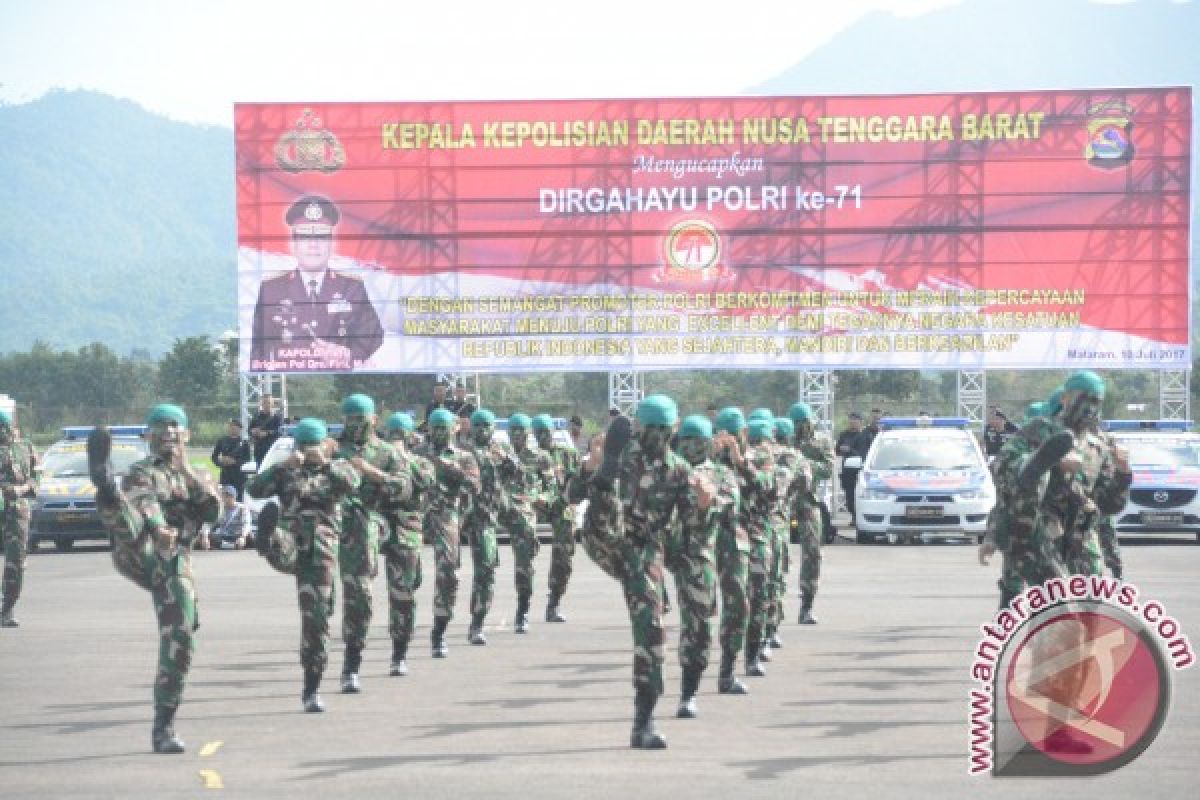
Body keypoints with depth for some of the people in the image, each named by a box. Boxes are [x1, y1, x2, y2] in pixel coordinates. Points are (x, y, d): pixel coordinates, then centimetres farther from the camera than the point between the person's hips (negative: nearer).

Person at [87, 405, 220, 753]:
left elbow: (213, 511, 6)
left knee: (179, 645, -5)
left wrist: (186, 470, -3)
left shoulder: (200, 476, 28)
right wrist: (158, 529, -32)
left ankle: (163, 729, 4)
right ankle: (106, 483, -72)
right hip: (140, 556, -3)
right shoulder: (142, 472, 15)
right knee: (126, 523, -36)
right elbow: (142, 502, -10)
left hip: (175, 566, 3)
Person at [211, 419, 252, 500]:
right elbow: (214, 457, 9)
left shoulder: (243, 442, 2)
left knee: (239, 498, -2)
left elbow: (247, 459, -3)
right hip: (225, 474, 1)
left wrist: (235, 461, -17)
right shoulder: (222, 441, 7)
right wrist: (221, 461, -11)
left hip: (239, 476, -1)